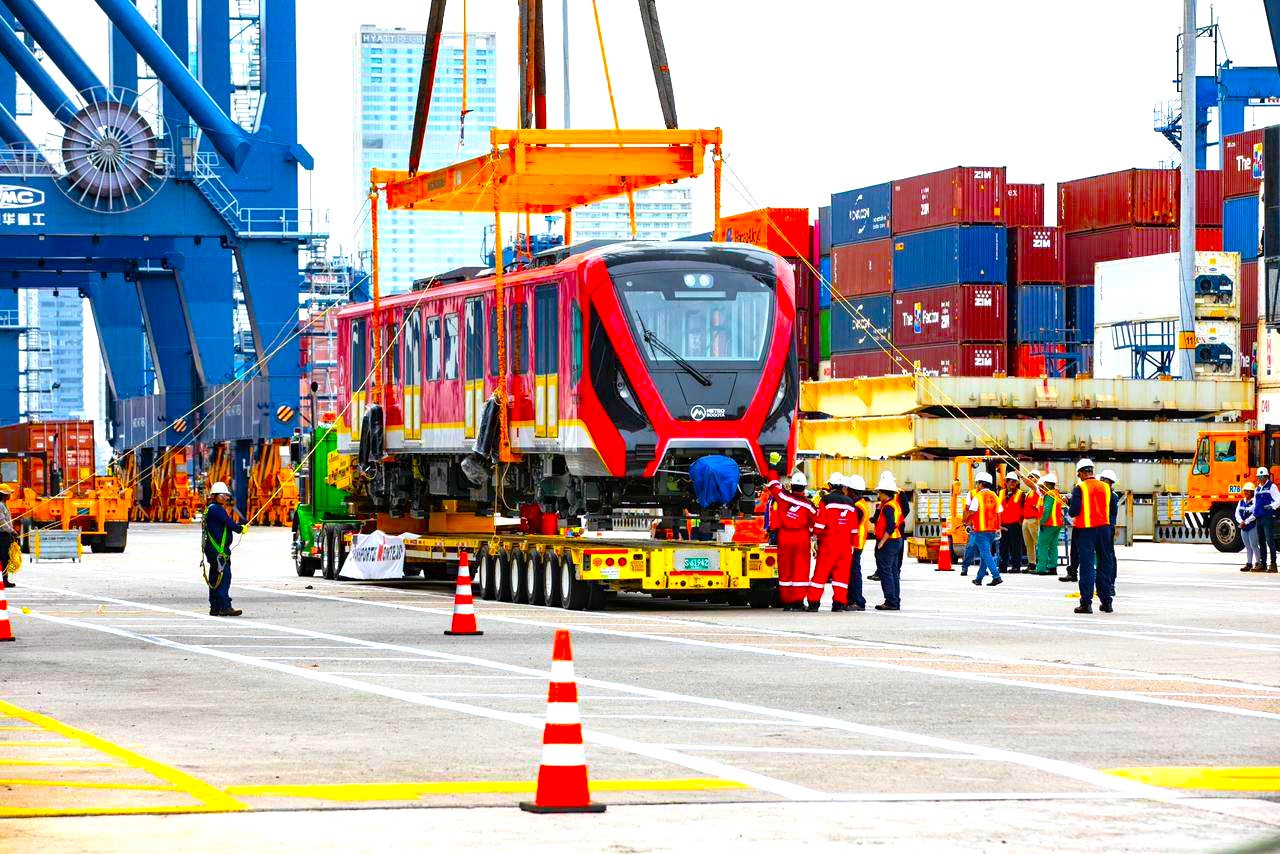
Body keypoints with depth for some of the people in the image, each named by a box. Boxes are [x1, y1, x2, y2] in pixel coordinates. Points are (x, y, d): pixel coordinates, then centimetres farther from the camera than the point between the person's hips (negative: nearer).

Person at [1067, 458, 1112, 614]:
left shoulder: (1080, 489, -10)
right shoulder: (1105, 487, 4)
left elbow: (1074, 512, -12)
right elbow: (1109, 509, 10)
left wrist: (1070, 504, 9)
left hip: (1086, 529, -4)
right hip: (1104, 527, 4)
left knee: (1087, 565, -3)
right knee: (1104, 565, 13)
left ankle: (1086, 602, -7)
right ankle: (1106, 601, 16)